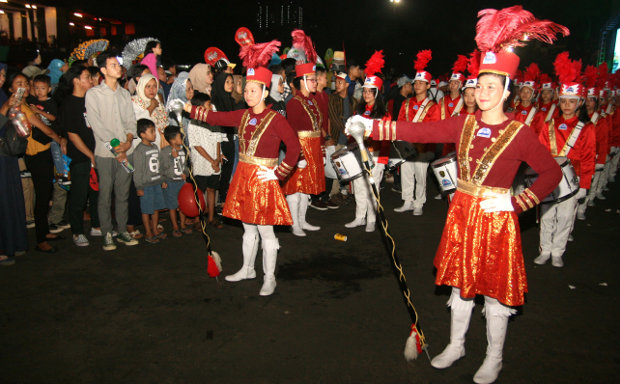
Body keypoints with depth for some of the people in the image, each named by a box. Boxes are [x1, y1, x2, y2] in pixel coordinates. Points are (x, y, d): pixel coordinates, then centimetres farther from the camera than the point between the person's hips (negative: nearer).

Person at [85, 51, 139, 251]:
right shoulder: (93, 94, -2)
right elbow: (97, 124, -8)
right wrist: (115, 146, -12)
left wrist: (128, 141, -7)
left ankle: (122, 231, 19)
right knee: (105, 195, 1)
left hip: (126, 151, 4)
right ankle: (107, 235, 10)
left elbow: (131, 121, 11)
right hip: (105, 153, -4)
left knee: (123, 194, 9)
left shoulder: (125, 93, 13)